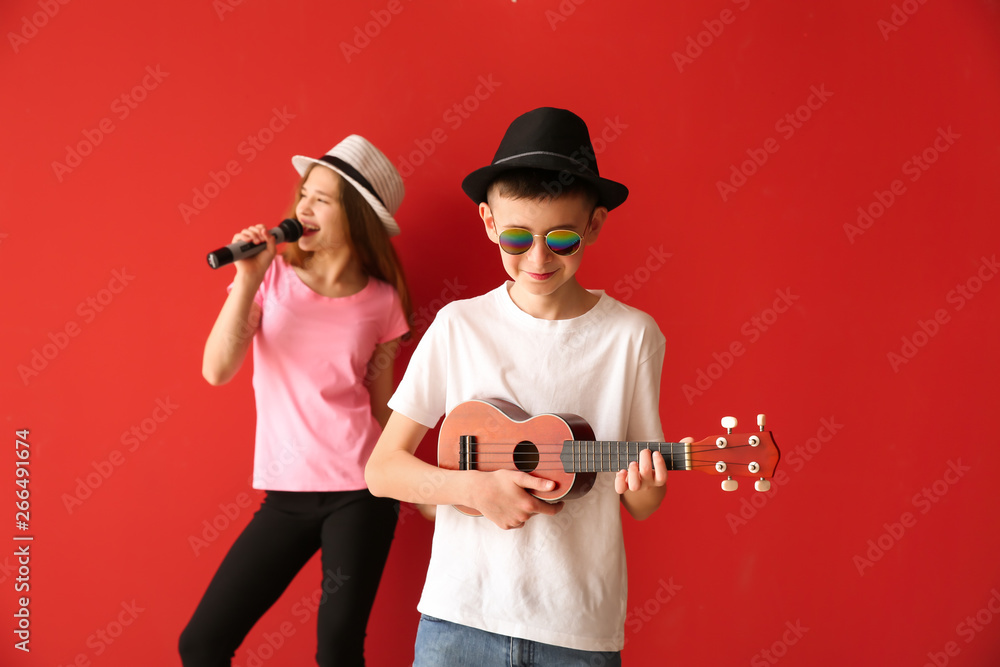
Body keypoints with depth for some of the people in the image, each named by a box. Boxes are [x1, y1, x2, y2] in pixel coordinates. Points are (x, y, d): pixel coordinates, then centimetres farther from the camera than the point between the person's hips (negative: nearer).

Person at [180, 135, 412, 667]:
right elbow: (217, 370, -10)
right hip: (287, 492, 2)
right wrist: (247, 279, -17)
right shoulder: (271, 275, 0)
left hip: (358, 492, -1)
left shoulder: (381, 300, -1)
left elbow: (383, 402, 6)